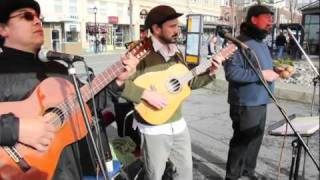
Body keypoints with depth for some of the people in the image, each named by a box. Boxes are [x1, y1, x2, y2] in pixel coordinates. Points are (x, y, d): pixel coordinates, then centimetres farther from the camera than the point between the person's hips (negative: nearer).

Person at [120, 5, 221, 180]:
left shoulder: (176, 54, 7)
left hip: (178, 124, 7)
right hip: (153, 128, -7)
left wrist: (209, 73, 3)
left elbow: (189, 82, 17)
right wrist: (146, 94, -33)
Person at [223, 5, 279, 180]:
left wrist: (274, 71, 10)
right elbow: (232, 72, -28)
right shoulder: (240, 43, -17)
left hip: (260, 102, 9)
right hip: (246, 103, -9)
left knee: (255, 139, 19)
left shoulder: (262, 43, 15)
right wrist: (261, 74, -26)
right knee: (242, 140, 2)